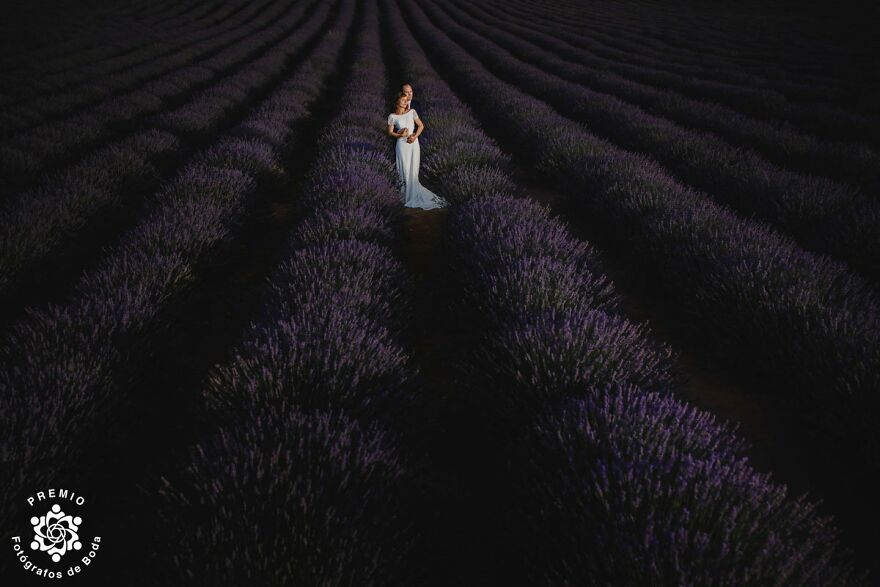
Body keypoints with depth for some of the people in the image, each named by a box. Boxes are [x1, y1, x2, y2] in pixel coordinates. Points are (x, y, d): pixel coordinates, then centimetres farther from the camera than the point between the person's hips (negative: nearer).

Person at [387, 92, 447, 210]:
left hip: (414, 143, 2)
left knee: (413, 169, 8)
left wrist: (415, 136, -12)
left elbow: (421, 125, 2)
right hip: (402, 144, -2)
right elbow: (390, 132, 1)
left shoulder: (412, 112, -1)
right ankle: (407, 191, 15)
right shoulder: (392, 116, -4)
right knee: (405, 169, 1)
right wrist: (400, 135, -15)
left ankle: (412, 192, 22)